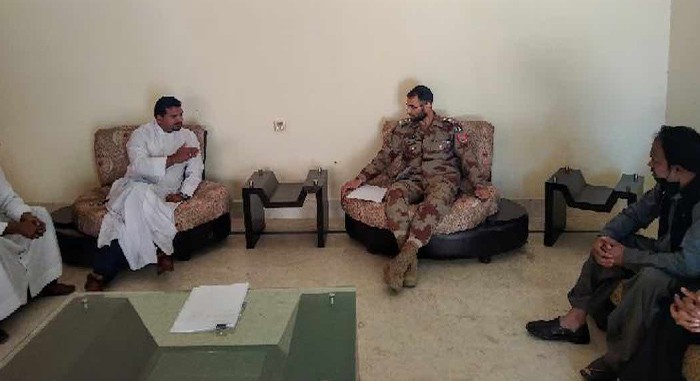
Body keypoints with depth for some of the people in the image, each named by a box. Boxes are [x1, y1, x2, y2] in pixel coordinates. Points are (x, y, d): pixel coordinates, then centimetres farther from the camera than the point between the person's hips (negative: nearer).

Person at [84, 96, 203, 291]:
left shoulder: (188, 137, 10)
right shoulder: (142, 134, 1)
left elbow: (195, 173, 6)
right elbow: (139, 166, -17)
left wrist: (183, 194, -14)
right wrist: (173, 159, -25)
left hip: (165, 194, 1)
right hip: (135, 187, 0)